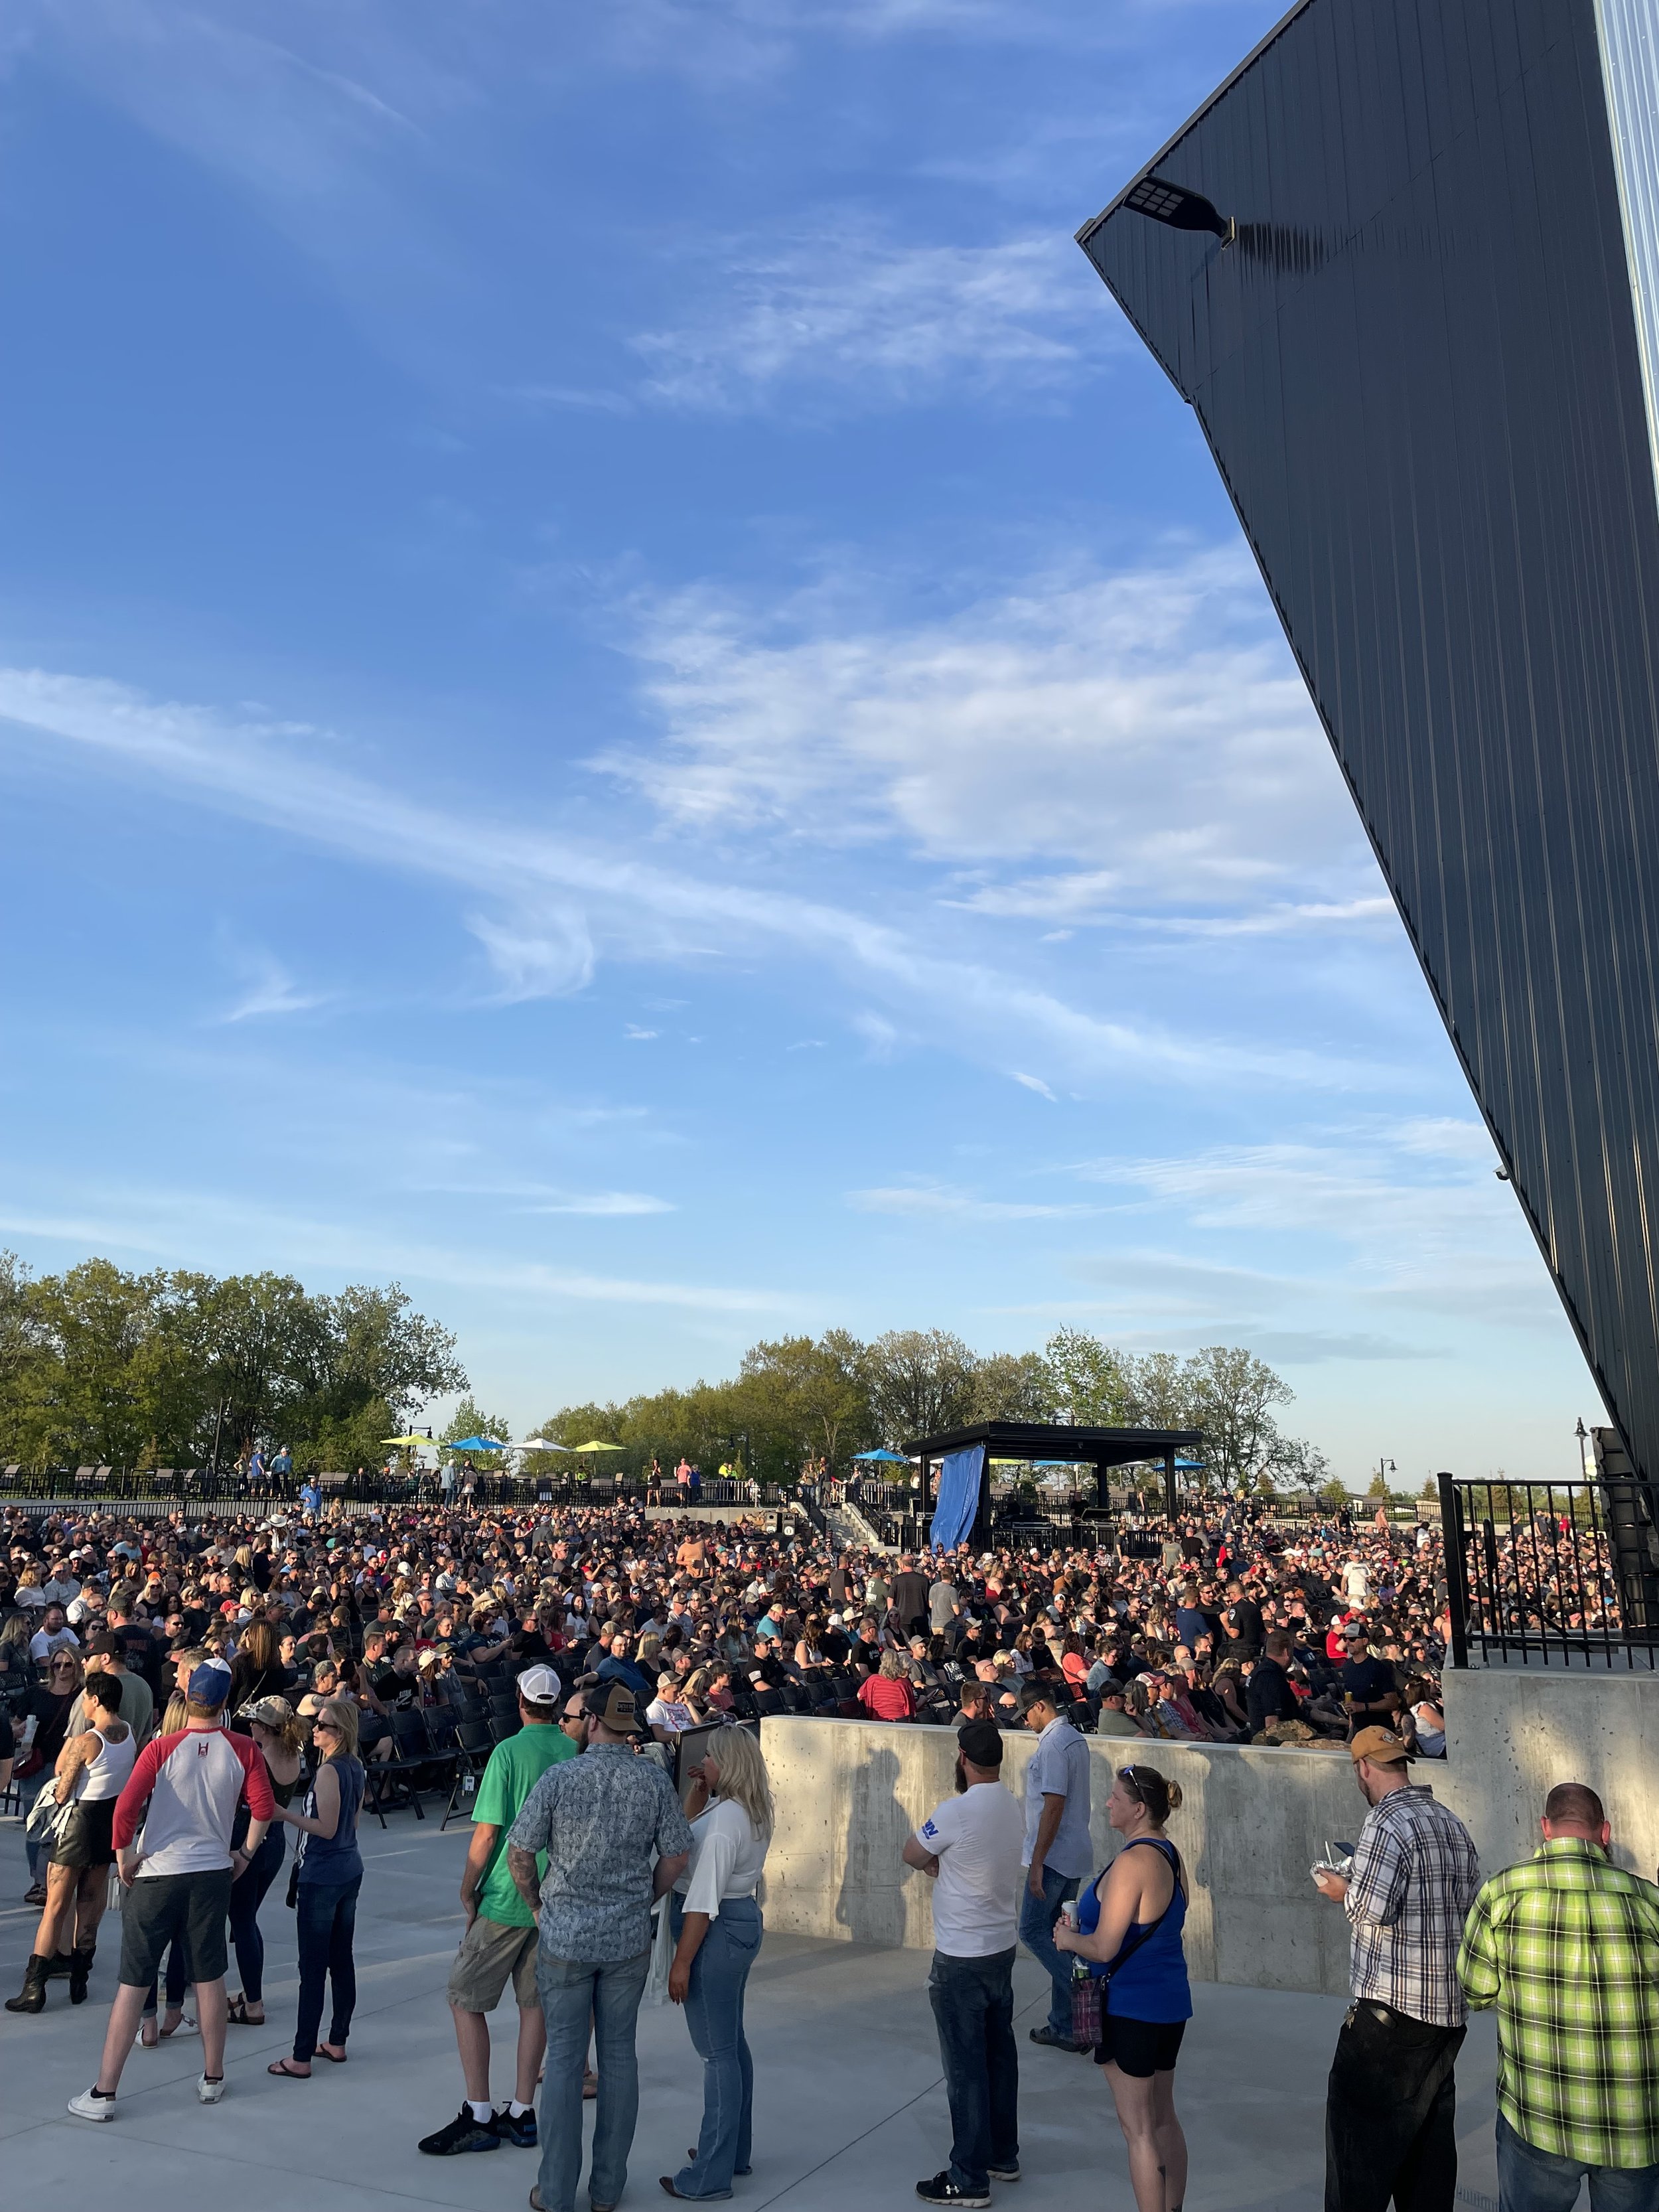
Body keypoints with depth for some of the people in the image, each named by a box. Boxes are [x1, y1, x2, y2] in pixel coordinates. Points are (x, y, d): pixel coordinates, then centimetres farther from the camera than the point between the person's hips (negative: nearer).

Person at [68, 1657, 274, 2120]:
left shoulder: (161, 1748, -10)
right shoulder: (243, 1749, -5)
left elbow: (126, 1808, -18)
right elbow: (263, 1807, -8)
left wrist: (125, 1860, -3)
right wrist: (246, 1854, 9)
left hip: (157, 1874, -2)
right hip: (213, 1874, 2)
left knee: (133, 1983, 7)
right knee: (209, 1977, 14)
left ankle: (103, 2094, 12)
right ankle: (213, 2078, 26)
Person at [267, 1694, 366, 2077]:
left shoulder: (328, 1771, -19)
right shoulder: (356, 1768, 6)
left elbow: (326, 1828, -20)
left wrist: (283, 1814, -19)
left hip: (321, 1878, -9)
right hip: (350, 1870, 9)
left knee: (312, 1967, -2)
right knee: (342, 1959, 15)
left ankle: (301, 2058, 4)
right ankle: (337, 2042, 25)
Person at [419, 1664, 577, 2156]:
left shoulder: (509, 1752, -15)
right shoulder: (578, 1752, -1)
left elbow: (487, 1833, -15)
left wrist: (467, 1890, -1)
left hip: (507, 1898, -5)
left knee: (466, 1999, 9)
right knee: (535, 2002, 15)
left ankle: (478, 2117, 10)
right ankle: (522, 2113, 21)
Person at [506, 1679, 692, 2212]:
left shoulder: (558, 1779, -13)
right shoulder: (654, 1780, -8)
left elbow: (519, 1854, -7)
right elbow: (676, 1856, -2)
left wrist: (537, 1906, 9)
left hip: (565, 1937, -2)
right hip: (629, 1941, 2)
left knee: (564, 2059, 9)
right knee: (619, 2055, 13)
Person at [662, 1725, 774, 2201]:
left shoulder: (724, 1818, -22)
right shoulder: (750, 1811, 7)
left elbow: (703, 1901, -23)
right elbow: (690, 1833, 24)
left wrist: (682, 1963, -19)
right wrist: (699, 1791, 9)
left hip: (717, 1932, -10)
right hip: (742, 1922, 10)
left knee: (716, 2052, -1)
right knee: (731, 2043, 19)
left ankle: (711, 2175, 8)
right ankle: (734, 2151, 32)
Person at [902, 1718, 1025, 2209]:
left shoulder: (958, 1811, -23)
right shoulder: (1012, 1809, 2)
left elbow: (912, 1855, -8)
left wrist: (933, 1861, 8)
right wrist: (943, 1863, 0)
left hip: (962, 1957, -8)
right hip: (1002, 1947, 8)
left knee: (966, 2066, 2)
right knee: (999, 2054, 19)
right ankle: (1003, 2154, 32)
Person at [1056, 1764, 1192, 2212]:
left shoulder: (1133, 1862, -25)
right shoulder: (1171, 1855, 4)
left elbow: (1104, 1948, -25)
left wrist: (1069, 1939, -6)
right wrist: (1085, 1927, 12)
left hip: (1132, 2008, -9)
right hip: (1170, 2003, 9)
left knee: (1138, 2131, 5)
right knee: (1164, 2120, 20)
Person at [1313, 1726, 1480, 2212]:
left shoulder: (1388, 1822, -15)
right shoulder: (1453, 1824, 9)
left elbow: (1373, 1910, -22)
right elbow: (1472, 1904, 11)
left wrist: (1342, 1890, -2)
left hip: (1393, 2008, -8)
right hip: (1450, 2008, 8)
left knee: (1358, 2126, 2)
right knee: (1429, 2131, 17)